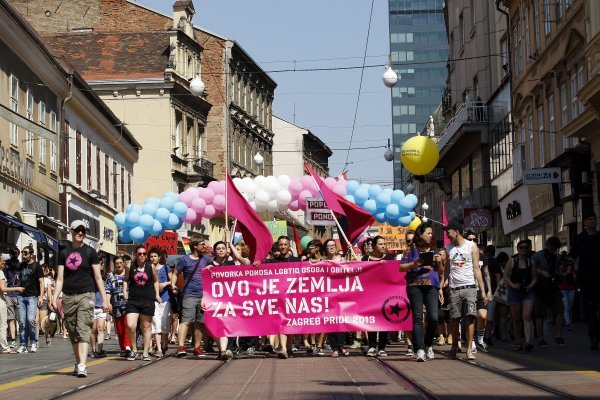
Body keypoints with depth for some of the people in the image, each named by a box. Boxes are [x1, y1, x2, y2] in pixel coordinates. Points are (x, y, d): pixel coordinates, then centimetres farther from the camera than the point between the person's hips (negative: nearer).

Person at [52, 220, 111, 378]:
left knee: (83, 330, -14)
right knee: (72, 332, 7)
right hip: (68, 296, 3)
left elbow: (98, 277, 3)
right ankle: (78, 363, 18)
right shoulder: (64, 253, 10)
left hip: (86, 295, -3)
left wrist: (105, 299, -1)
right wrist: (55, 298, -2)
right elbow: (60, 278, 10)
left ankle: (82, 366, -22)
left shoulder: (90, 252, 3)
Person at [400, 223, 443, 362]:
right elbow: (401, 267, 4)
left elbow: (441, 272, 23)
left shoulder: (432, 250, 19)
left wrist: (439, 262, 3)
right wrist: (414, 263, -10)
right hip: (415, 286, -3)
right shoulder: (412, 249, 9)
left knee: (433, 318, -9)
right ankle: (420, 350, -12)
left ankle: (428, 345, 12)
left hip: (431, 286, 3)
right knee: (418, 318, -9)